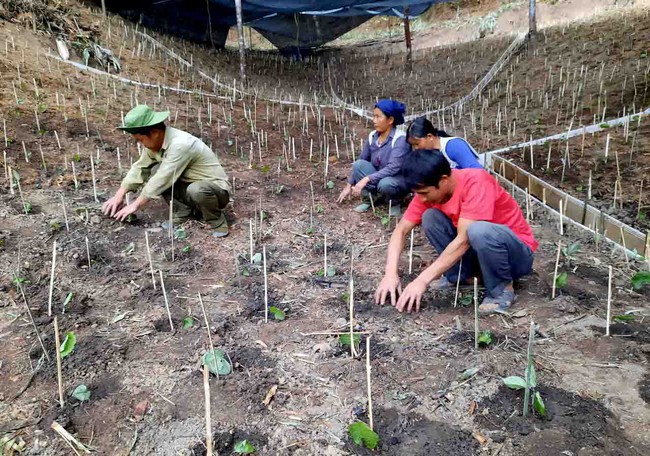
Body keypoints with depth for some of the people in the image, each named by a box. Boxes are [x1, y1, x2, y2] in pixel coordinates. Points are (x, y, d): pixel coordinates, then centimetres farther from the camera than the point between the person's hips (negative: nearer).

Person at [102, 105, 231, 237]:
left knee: (195, 190, -39)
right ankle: (185, 210, 4)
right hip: (190, 185, 8)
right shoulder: (155, 142, -4)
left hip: (216, 188, -7)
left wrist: (135, 205, -19)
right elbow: (140, 168, 4)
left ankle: (217, 221, -11)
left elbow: (163, 180, -27)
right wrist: (119, 196, -3)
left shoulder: (180, 144, -30)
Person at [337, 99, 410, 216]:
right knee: (358, 164, -17)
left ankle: (394, 203, -5)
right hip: (379, 177, 5)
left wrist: (366, 179, -36)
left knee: (385, 184, -38)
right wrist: (349, 185, 6)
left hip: (400, 180, -5)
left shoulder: (400, 139, -23)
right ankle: (369, 198, -2)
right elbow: (361, 160, 6)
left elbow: (392, 168, -32)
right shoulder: (373, 136, -4)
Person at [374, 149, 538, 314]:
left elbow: (463, 240, -34)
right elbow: (401, 230, -10)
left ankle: (502, 289, -12)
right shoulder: (429, 190, -10)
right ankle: (461, 275, 1)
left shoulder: (476, 182, -29)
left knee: (479, 231, -38)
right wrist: (391, 273, -24)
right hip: (481, 248, 6)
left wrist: (422, 280, -36)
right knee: (430, 217, -13)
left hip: (517, 252, -6)